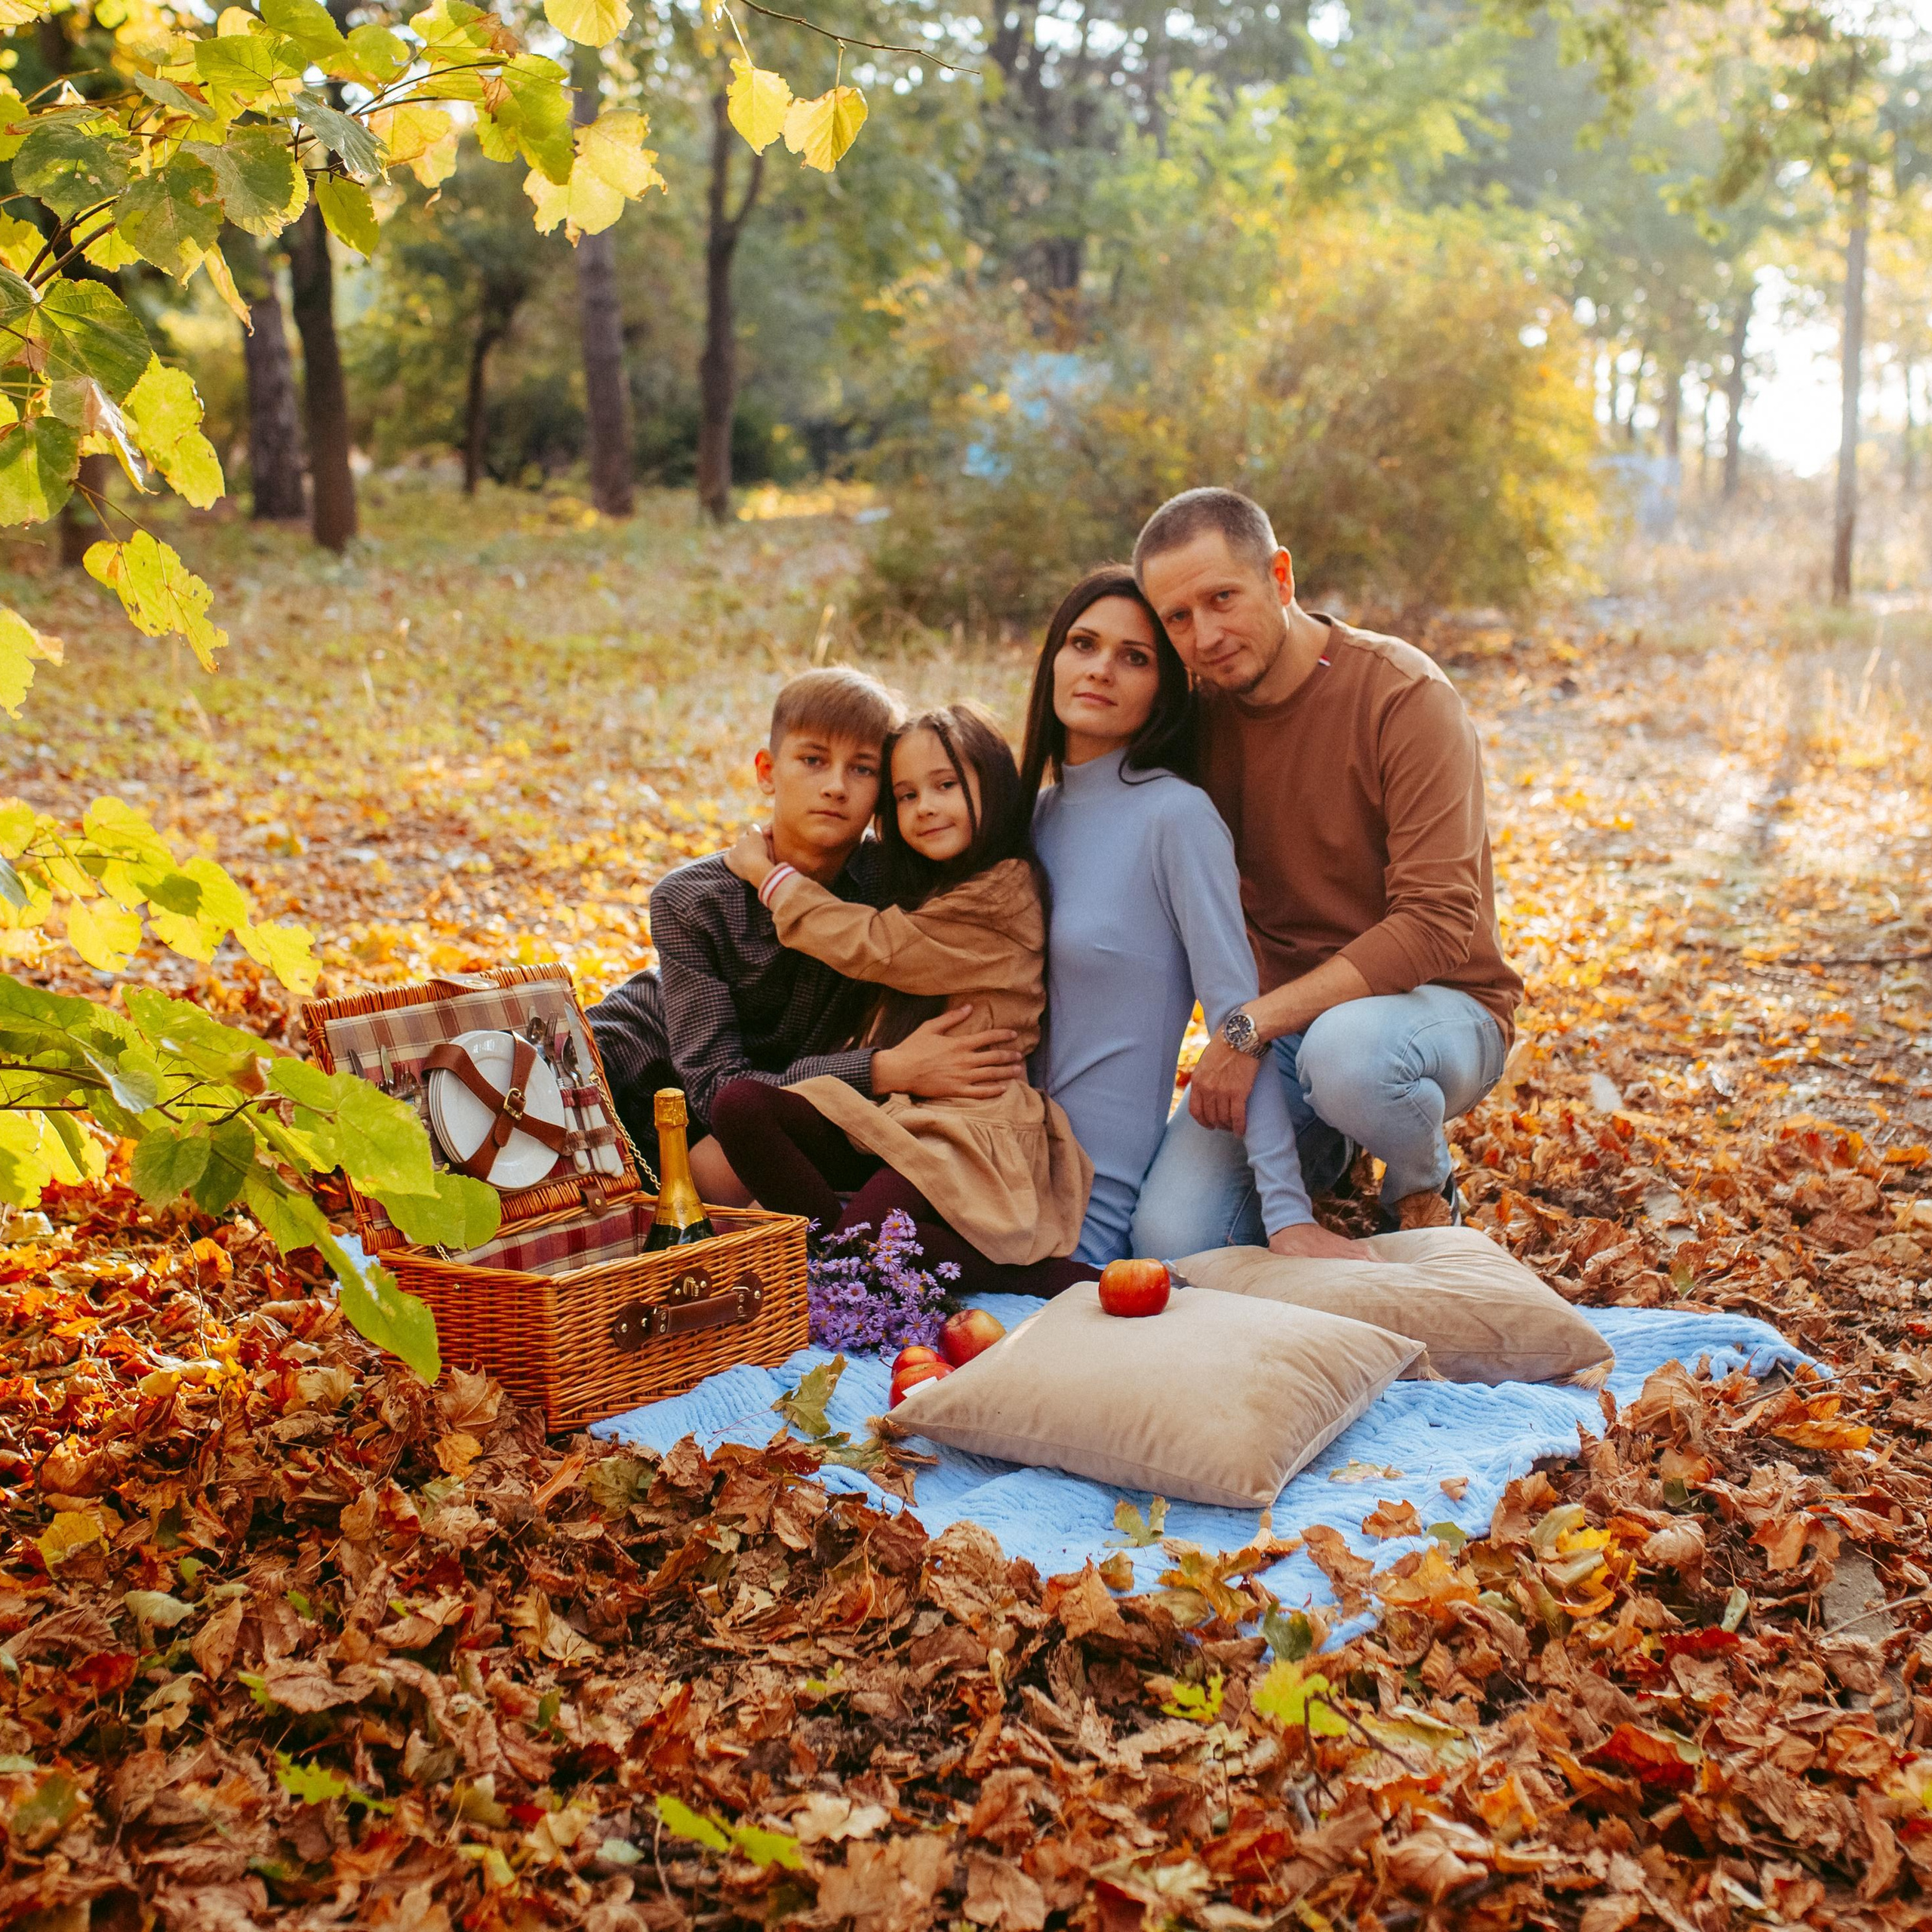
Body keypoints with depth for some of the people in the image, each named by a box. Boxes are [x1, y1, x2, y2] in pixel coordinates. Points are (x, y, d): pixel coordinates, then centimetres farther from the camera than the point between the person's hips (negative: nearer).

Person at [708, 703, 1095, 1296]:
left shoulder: (1003, 894, -9)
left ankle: (1044, 1275, -12)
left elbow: (874, 948, -10)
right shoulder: (925, 889, 21)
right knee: (738, 1104, -16)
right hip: (888, 1110, 8)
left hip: (968, 1125, -8)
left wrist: (769, 874, 3)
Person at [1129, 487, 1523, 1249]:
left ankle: (1425, 1191, -5)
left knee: (1344, 1050, -41)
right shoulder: (1204, 712, 2)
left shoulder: (1405, 695, -17)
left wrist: (1252, 1023, -27)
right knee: (1171, 1240, -15)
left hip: (1433, 1004, -5)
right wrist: (1242, 1037, -10)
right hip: (1278, 1019, 5)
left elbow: (1436, 923, -23)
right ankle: (1318, 1148, 19)